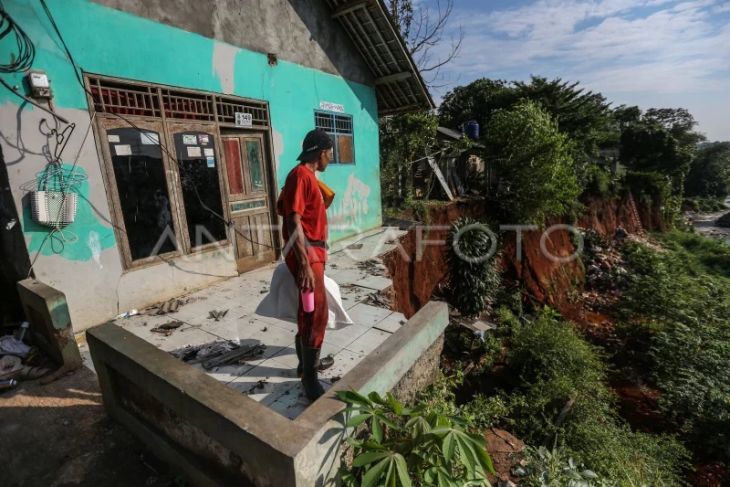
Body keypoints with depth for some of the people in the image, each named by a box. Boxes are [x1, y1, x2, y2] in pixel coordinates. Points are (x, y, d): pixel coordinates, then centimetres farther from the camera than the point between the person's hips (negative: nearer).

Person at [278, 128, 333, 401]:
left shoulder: (308, 176, 17)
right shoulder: (301, 175, -14)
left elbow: (281, 207, 24)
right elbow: (294, 221, -22)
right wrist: (304, 263, -28)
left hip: (314, 250, 11)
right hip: (305, 251, -11)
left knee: (309, 309, 17)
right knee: (316, 311, -10)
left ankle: (307, 361, 32)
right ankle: (309, 377, 1)